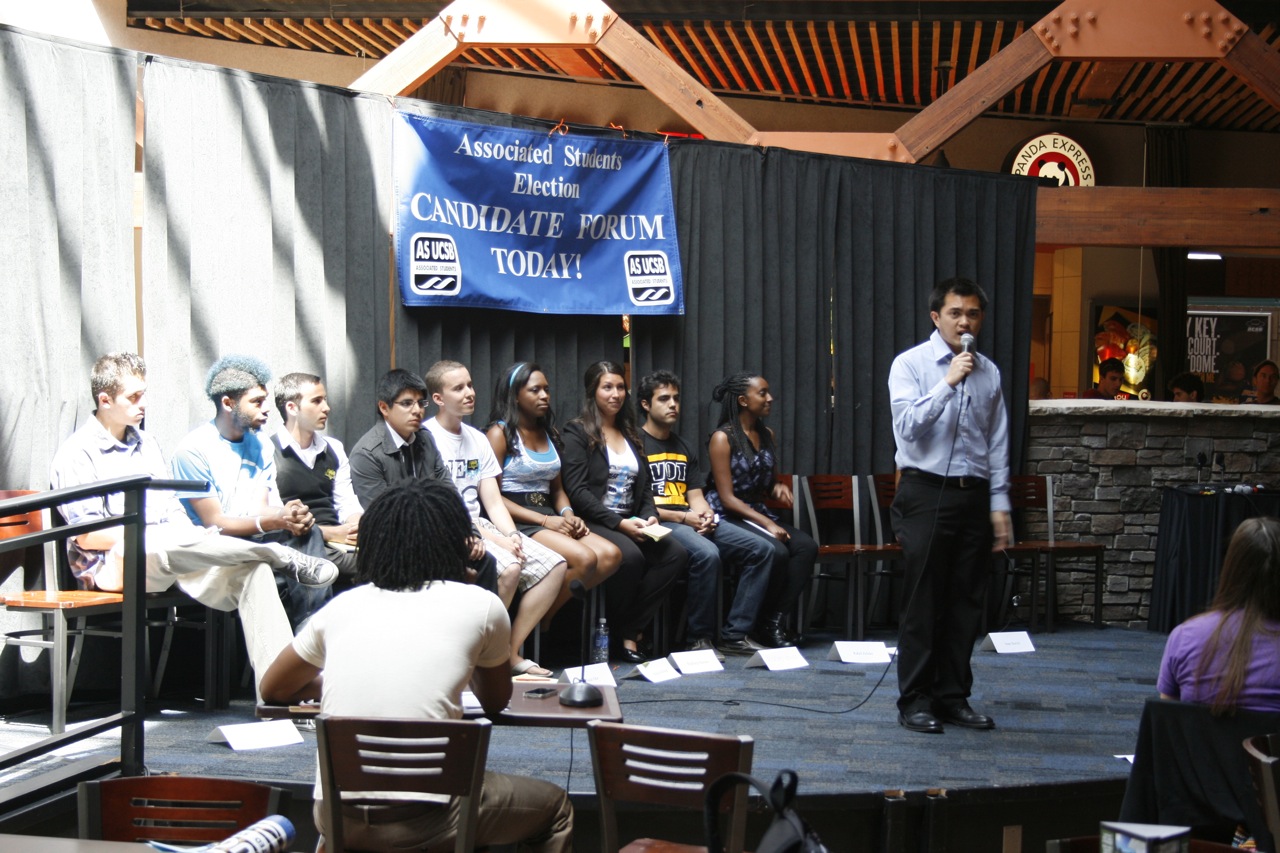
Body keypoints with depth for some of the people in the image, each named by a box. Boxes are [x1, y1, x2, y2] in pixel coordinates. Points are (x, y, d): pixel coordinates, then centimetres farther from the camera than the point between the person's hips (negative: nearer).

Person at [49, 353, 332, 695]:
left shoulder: (147, 445, 22)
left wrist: (193, 536, -2)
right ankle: (286, 558, -25)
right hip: (114, 563, -6)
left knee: (253, 570, -22)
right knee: (170, 541, -40)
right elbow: (87, 536, -9)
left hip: (172, 556, 6)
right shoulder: (76, 455, -1)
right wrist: (147, 535, -18)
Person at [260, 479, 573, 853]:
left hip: (334, 817, 4)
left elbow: (273, 689, 20)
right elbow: (495, 702, 16)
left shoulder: (341, 606, 7)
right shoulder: (480, 605, 0)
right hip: (418, 822, -4)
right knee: (555, 807, 22)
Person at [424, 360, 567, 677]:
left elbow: (493, 502, 12)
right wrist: (495, 540, -20)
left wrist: (512, 536, -8)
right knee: (508, 567, -32)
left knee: (554, 565, -7)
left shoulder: (477, 439, 17)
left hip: (480, 526, 8)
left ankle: (510, 653, -4)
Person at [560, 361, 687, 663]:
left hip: (629, 522, 6)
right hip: (593, 522, -6)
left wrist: (649, 516, -2)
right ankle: (608, 632, -13)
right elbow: (577, 491, -9)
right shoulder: (578, 432, 1)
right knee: (630, 556, -36)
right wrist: (619, 523, -16)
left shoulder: (631, 434, 22)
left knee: (676, 553, -22)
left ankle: (628, 632, -16)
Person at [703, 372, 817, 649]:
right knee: (776, 550, -31)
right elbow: (727, 498, -14)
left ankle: (777, 619, -17)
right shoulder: (723, 438, -9)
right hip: (728, 517, -7)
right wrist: (767, 524, -20)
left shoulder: (767, 435, 13)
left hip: (758, 513, 7)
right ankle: (764, 625, -11)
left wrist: (779, 487, 1)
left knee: (807, 545, -20)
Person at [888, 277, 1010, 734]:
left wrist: (999, 503, 8)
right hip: (926, 494, -4)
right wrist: (949, 383, -21)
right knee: (924, 601, -1)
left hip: (974, 495, 4)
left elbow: (997, 443, 12)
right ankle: (915, 700, 8)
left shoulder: (989, 372, 11)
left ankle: (953, 696, 19)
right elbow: (908, 425, -16)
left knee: (967, 601, 8)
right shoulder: (910, 364, -2)